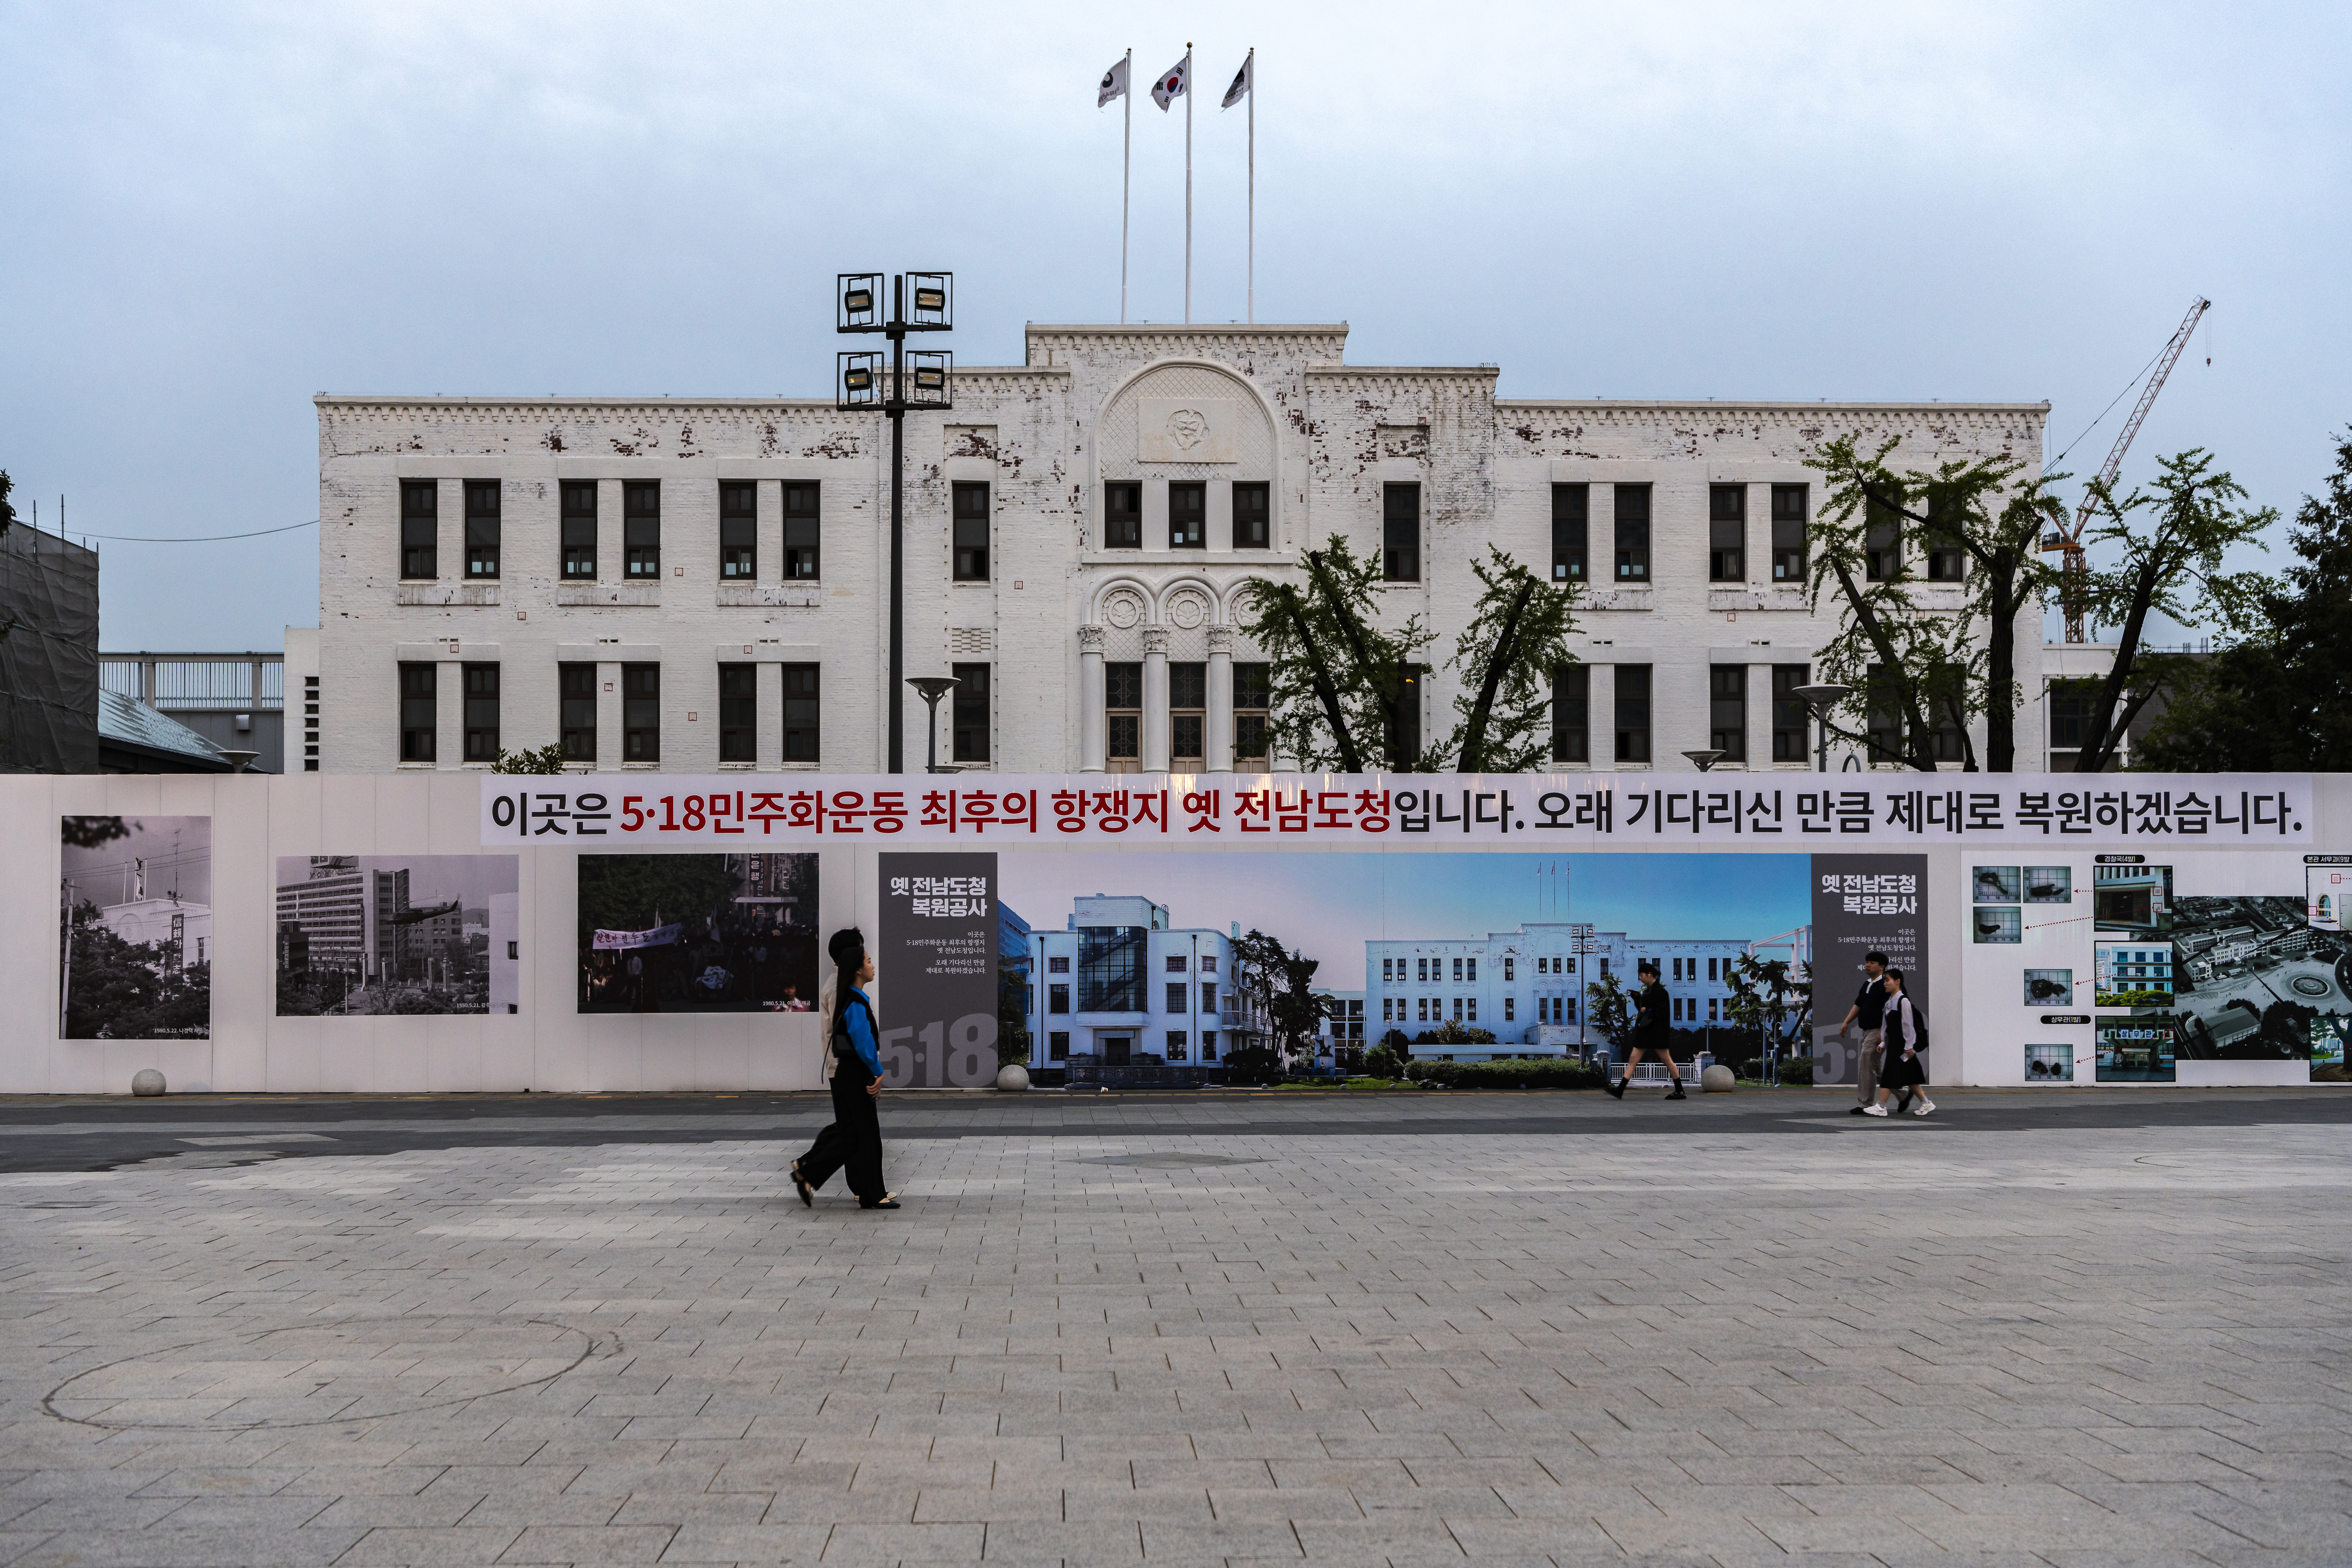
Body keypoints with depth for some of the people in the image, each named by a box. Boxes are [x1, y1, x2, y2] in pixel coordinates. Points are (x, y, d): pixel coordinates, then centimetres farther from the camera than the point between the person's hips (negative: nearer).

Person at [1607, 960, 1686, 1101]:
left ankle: (1680, 1091, 9)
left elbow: (1664, 1012, -18)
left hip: (1657, 1031, -9)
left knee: (1666, 1060, -1)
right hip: (1645, 1031, 9)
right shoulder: (1647, 990, 13)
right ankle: (1620, 1090, 0)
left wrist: (1648, 1011, -13)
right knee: (1633, 1058, 3)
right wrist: (1636, 996, 9)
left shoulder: (1660, 991, -13)